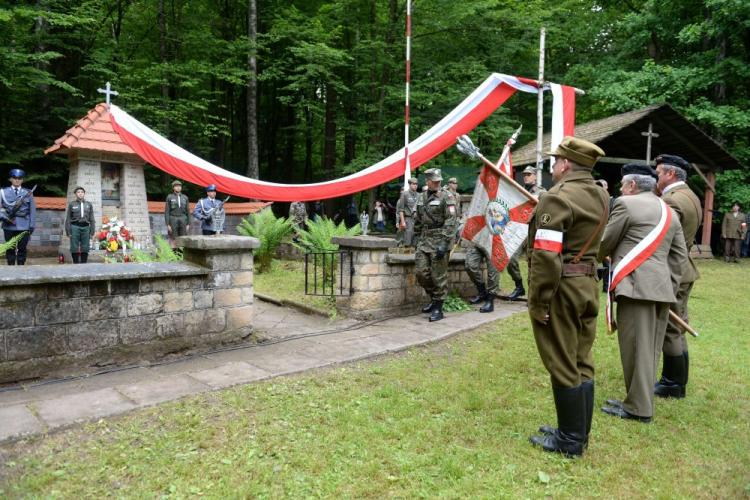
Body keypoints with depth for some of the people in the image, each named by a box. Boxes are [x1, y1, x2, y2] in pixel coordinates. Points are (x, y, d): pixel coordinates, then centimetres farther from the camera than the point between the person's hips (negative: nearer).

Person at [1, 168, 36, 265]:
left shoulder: (28, 193, 7)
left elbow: (32, 210, 5)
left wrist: (32, 226, -1)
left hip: (23, 226, -1)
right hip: (9, 226, 1)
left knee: (22, 249, 2)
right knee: (10, 249, 6)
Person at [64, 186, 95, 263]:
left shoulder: (89, 204, 12)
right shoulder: (71, 204, 6)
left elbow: (91, 219, 12)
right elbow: (68, 219, 4)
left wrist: (92, 231, 5)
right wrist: (68, 232, -3)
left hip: (85, 227, 2)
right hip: (75, 227, -2)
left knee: (85, 248, 3)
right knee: (75, 248, -1)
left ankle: (84, 263, 10)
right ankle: (76, 263, 6)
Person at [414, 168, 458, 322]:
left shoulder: (446, 197, -7)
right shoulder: (422, 198, 13)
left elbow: (451, 221, -14)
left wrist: (444, 243, -21)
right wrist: (417, 237, 18)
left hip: (439, 240, -6)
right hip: (424, 240, 6)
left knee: (439, 276, -2)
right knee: (421, 272, 3)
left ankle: (438, 308, 8)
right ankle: (434, 298, 25)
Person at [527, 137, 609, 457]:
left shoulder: (557, 197, -16)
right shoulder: (600, 197, 12)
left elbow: (546, 256, -21)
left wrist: (538, 302, -17)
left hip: (561, 288, -9)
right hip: (588, 285, 9)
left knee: (563, 367, 2)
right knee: (582, 364, 16)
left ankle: (570, 441, 13)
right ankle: (579, 432, 28)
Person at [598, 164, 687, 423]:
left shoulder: (626, 204, -5)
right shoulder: (670, 212, 18)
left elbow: (605, 243, -1)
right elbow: (680, 255, 16)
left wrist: (597, 259, 19)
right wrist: (671, 286, 19)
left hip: (636, 285, -8)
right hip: (662, 288, 8)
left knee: (637, 348, -2)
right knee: (650, 348, 13)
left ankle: (639, 407, 6)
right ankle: (640, 399, 21)